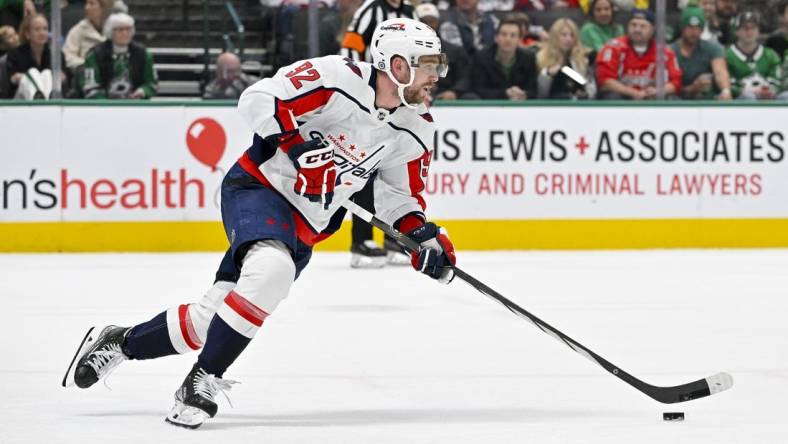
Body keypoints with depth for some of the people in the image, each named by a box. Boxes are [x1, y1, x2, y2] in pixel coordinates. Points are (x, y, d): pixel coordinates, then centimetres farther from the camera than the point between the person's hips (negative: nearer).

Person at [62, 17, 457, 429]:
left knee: (211, 319, 3)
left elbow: (401, 195, 13)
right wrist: (296, 141, -29)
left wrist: (424, 235, -2)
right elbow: (257, 100, -20)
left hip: (304, 226, 7)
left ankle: (119, 341, 27)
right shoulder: (337, 77, -19)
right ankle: (202, 382, -26)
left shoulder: (416, 129, 1)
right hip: (258, 185, -7)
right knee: (272, 268, -37)